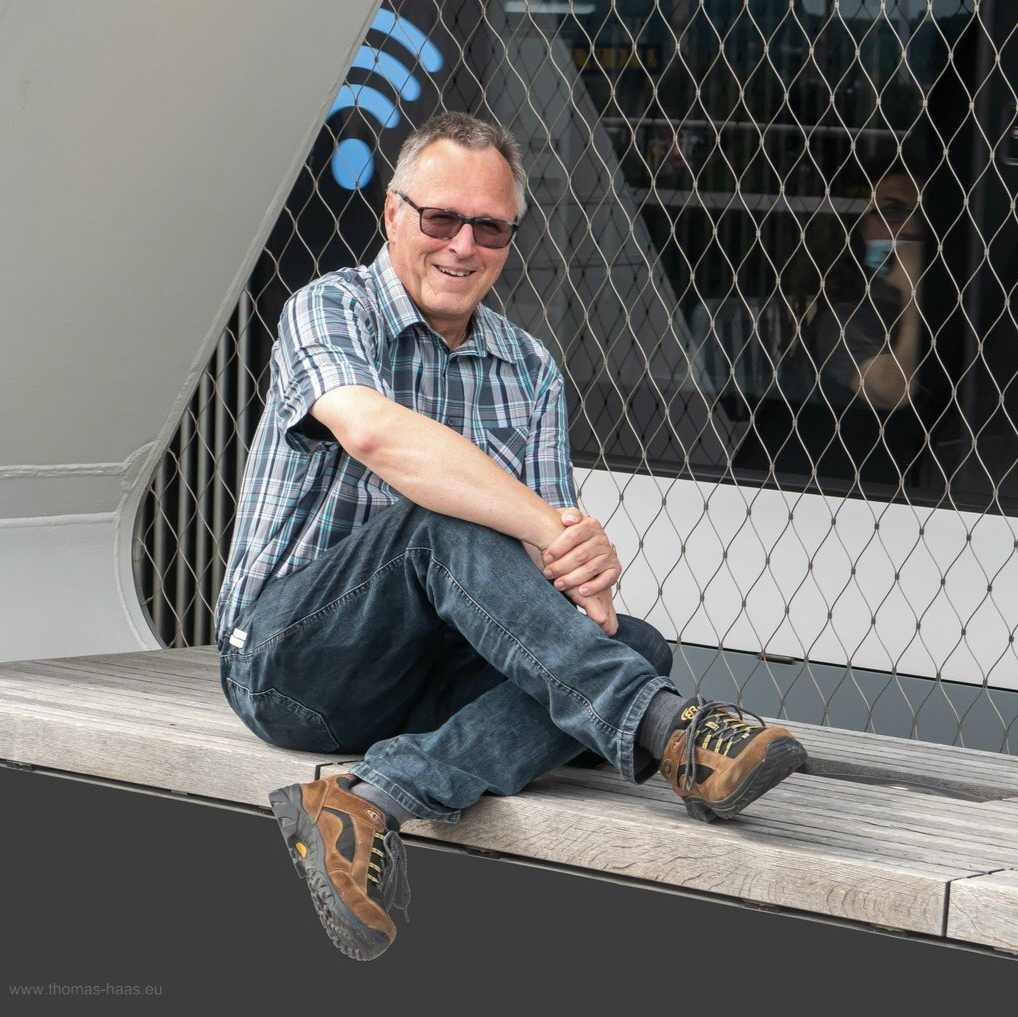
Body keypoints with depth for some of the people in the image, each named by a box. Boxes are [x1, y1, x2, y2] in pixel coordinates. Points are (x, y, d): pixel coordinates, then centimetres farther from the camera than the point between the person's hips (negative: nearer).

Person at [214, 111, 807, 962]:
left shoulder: (530, 371, 14)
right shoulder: (330, 310, -4)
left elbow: (554, 545, 4)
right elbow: (373, 432, -28)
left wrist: (587, 582, -23)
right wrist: (544, 529, -35)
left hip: (432, 679, 6)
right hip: (291, 660, -5)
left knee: (635, 645, -21)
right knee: (441, 515, -32)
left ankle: (376, 797, -40)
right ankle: (661, 726, -44)